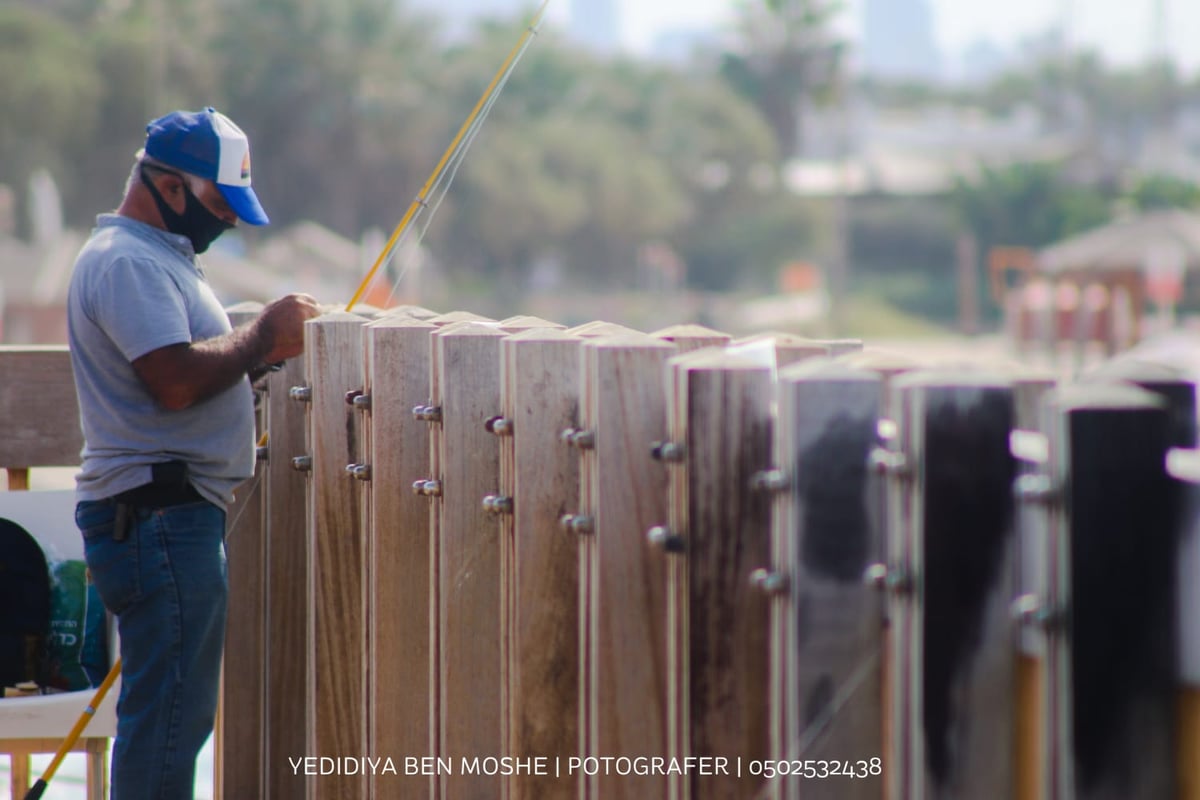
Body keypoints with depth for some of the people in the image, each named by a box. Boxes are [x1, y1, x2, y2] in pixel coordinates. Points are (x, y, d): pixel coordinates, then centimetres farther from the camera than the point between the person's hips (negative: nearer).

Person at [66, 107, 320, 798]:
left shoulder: (158, 257, 21)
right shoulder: (126, 262, -13)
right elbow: (176, 379, -25)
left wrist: (263, 349, 11)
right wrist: (262, 337, -13)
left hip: (174, 514, 11)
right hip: (157, 514, -11)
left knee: (174, 712, 13)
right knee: (168, 714, -11)